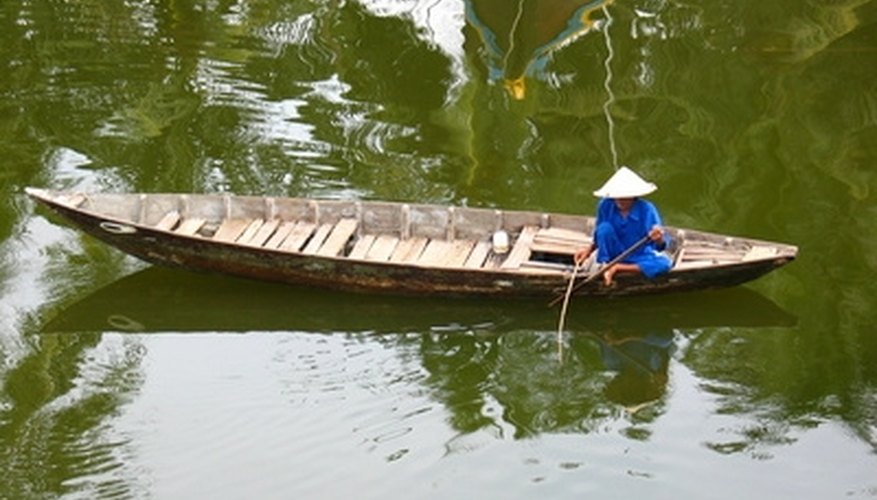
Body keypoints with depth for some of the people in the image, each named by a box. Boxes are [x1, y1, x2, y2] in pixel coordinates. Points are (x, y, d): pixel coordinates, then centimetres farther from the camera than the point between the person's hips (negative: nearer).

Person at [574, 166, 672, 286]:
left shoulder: (646, 209, -21)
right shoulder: (605, 206, -14)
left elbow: (661, 246, -27)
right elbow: (599, 236, 4)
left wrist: (659, 239, -49)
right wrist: (589, 249, -12)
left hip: (639, 258, 0)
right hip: (614, 254, 0)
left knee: (664, 263, -32)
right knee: (605, 227, -26)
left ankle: (617, 269, -19)